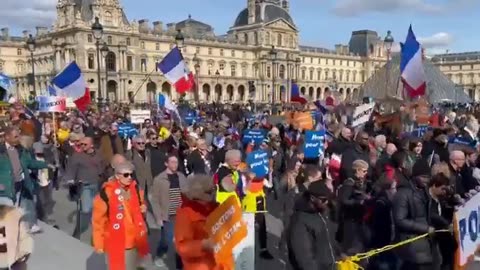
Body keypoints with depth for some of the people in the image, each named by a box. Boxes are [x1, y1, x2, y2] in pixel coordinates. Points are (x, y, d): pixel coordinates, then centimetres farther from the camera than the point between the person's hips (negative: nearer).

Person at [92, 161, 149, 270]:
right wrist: (99, 243, -9)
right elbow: (98, 220, -12)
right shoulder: (106, 193, -16)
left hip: (134, 241, 5)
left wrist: (143, 208, -3)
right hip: (116, 243, -5)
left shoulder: (135, 189, 0)